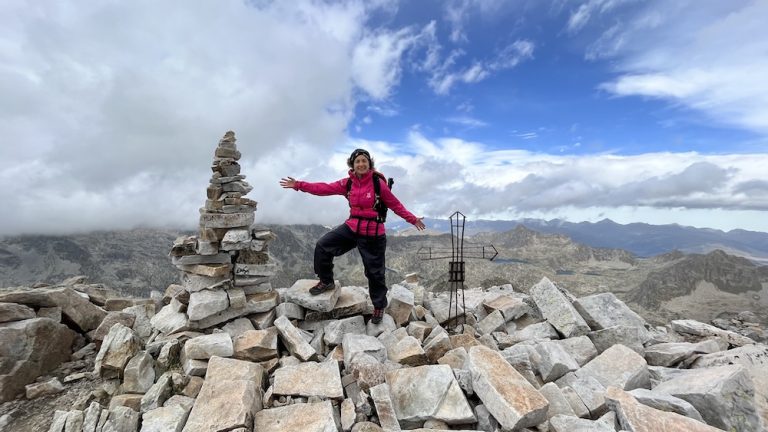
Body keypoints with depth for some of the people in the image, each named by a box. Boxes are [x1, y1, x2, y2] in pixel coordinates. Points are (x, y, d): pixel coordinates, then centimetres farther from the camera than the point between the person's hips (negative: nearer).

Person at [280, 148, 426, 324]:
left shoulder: (378, 183, -12)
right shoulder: (348, 183, -1)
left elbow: (395, 204, -6)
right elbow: (325, 189, -2)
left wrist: (412, 219, -10)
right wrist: (299, 185, -5)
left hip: (373, 234, -4)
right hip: (351, 227, 4)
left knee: (374, 272, 6)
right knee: (323, 246, -1)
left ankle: (379, 306, 30)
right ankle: (326, 282, 22)